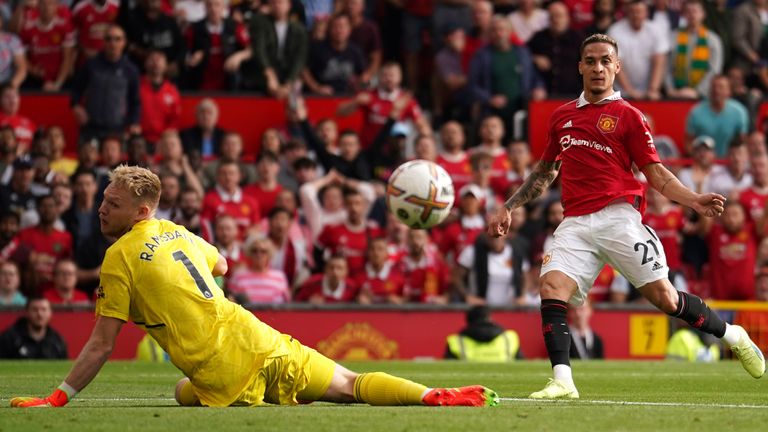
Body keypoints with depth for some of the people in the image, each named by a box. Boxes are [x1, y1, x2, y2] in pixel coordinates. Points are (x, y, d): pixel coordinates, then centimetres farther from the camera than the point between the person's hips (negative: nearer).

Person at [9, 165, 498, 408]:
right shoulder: (178, 232, 16)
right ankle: (439, 397, -7)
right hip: (258, 340, 7)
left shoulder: (119, 257, -5)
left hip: (225, 374, -7)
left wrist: (57, 399, -2)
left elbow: (101, 346, -6)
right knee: (351, 385, 13)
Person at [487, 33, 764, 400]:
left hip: (617, 216, -4)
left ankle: (732, 336, 15)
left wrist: (695, 200, -11)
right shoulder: (561, 116, 18)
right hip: (576, 224, 4)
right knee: (551, 288, -20)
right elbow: (545, 171, 30)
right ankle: (562, 381, -22)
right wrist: (508, 208, 25)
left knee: (663, 297, -8)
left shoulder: (627, 115, 6)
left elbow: (656, 173, 4)